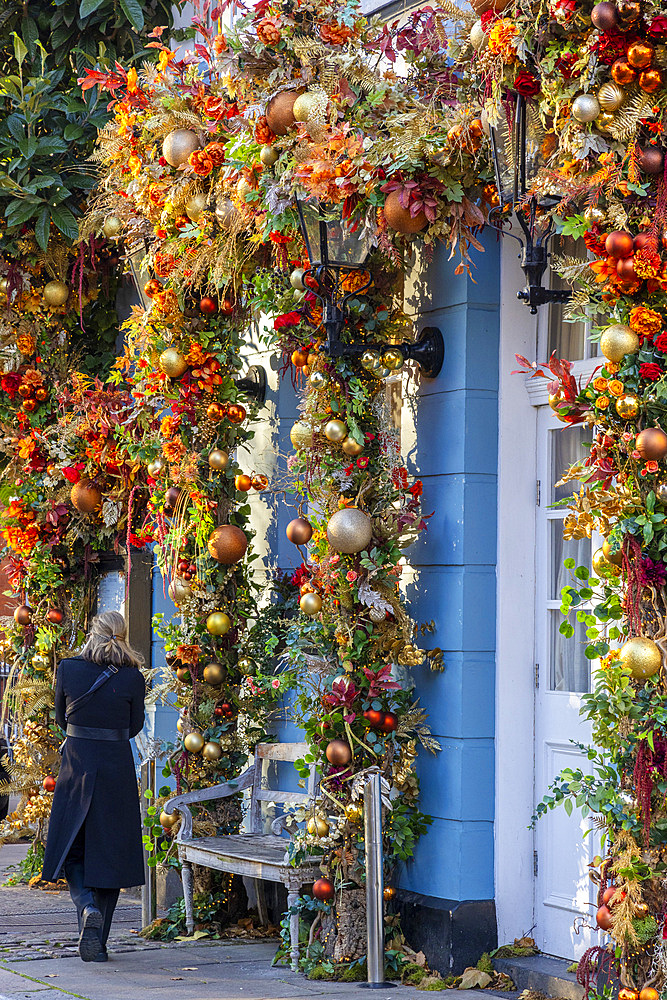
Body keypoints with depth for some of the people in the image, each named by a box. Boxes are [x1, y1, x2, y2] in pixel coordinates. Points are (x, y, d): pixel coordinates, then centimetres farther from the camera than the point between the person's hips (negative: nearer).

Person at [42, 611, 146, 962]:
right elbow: (135, 726, 6)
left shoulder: (68, 669, -4)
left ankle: (88, 906, -17)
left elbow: (61, 718, 9)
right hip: (117, 771, 0)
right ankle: (97, 943, 9)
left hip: (76, 766, 0)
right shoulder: (133, 678, -7)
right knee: (109, 852, 8)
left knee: (71, 851, 12)